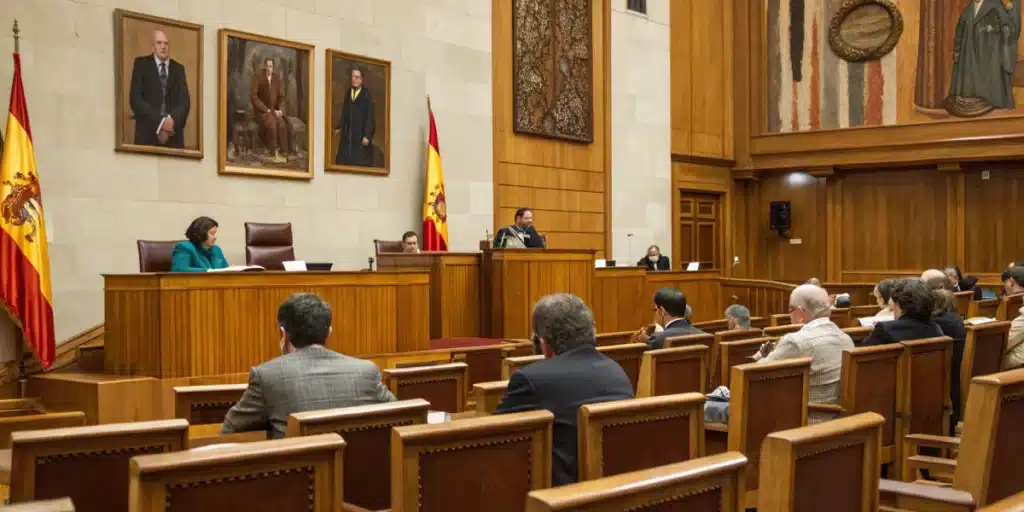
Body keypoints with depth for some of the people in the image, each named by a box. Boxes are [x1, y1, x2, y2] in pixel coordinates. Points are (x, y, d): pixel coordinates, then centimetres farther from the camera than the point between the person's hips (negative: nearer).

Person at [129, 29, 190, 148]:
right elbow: (135, 99, -7)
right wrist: (160, 123, -16)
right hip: (147, 133, -2)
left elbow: (185, 102, 4)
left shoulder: (178, 68, 12)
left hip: (173, 135, 2)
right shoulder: (141, 64, 4)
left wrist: (172, 121, -15)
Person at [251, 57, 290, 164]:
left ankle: (281, 153, -27)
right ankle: (272, 154, -28)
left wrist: (280, 110, -12)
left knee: (282, 125, -29)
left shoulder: (278, 80, 8)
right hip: (262, 110, -3)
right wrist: (266, 110, -17)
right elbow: (254, 97, -10)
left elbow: (281, 97, 7)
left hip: (275, 110, 3)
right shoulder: (257, 77, -4)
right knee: (271, 124, -33)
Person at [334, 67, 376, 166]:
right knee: (343, 161, 3)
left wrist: (367, 135, -15)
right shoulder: (348, 93, 11)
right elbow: (344, 113, 16)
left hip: (361, 134, -6)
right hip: (347, 134, 6)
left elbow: (370, 116, -10)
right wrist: (338, 127, 5)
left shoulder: (367, 95, -7)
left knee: (361, 164, -3)